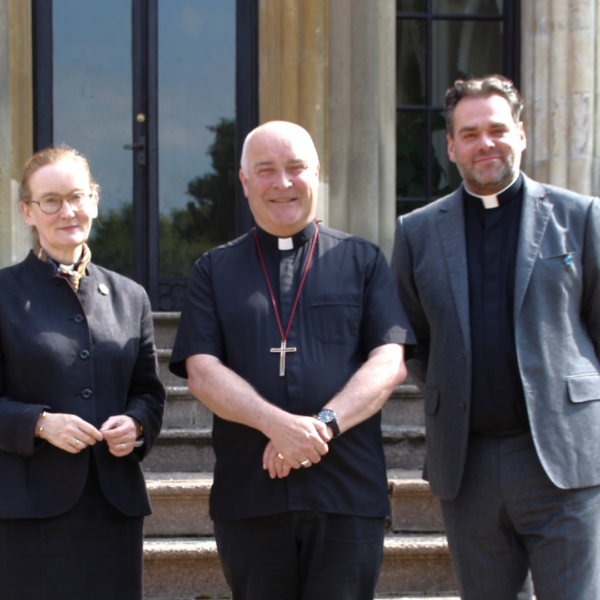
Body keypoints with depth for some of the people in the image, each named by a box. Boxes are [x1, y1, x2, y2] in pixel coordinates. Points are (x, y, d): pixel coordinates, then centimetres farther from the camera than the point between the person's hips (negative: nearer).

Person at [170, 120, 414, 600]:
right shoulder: (215, 271, 13)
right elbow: (201, 372, 1)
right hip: (249, 496, 1)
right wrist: (276, 423, -17)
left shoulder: (362, 261, 11)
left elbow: (390, 363, 1)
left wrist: (324, 423, -16)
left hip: (348, 492, -1)